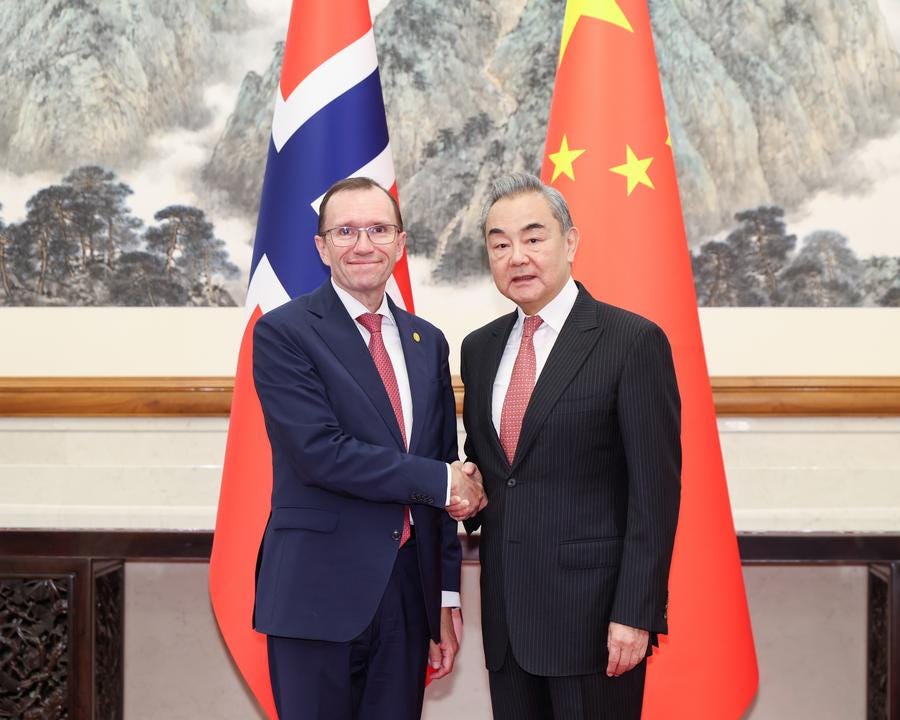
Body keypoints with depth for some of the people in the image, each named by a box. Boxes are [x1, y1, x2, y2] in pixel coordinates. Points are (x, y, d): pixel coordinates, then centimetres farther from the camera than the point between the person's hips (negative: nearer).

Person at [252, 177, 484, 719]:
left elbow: (448, 478, 13)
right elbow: (319, 452, -17)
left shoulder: (427, 342, 12)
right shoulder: (283, 332, -5)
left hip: (410, 593, 5)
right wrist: (439, 481, -11)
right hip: (320, 592, -5)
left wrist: (447, 596, 11)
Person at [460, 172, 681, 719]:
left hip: (594, 611, -5)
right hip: (506, 613, 6)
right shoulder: (480, 348, 10)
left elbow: (655, 491, -11)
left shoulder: (633, 341, -9)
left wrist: (635, 613, -15)